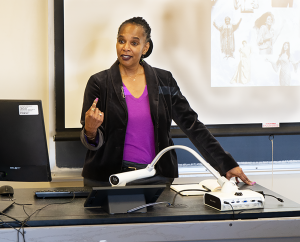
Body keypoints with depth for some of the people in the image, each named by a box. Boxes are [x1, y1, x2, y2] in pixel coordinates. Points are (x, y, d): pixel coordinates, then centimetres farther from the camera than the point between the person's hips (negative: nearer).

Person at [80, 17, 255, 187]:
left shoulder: (164, 81, 4)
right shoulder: (99, 83, -1)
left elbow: (192, 125, 4)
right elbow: (93, 142, 1)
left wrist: (227, 165, -2)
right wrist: (91, 132, -23)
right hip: (109, 179, -2)